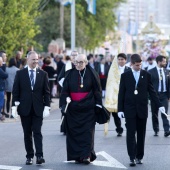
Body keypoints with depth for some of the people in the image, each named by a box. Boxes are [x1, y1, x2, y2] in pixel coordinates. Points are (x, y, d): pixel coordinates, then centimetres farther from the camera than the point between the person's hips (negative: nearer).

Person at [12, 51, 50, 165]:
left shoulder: (43, 74, 4)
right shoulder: (20, 74, 3)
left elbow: (46, 92, 4)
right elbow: (15, 91, 3)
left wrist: (46, 107, -4)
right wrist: (14, 106, -5)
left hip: (38, 109, 0)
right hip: (25, 108, 0)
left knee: (37, 132, -7)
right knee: (27, 134, 5)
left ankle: (39, 156, -10)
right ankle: (29, 156, 10)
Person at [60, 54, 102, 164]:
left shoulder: (91, 74, 0)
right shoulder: (71, 74, 3)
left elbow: (97, 89, 2)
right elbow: (65, 91, 3)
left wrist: (98, 105, -3)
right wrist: (63, 105, -5)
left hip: (88, 108, -2)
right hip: (73, 108, 2)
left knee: (87, 132, -5)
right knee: (74, 132, 3)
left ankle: (87, 155, -7)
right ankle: (77, 155, 10)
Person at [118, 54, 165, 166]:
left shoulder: (146, 75, 5)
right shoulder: (125, 76, 3)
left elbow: (152, 91, 6)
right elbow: (121, 94, 4)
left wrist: (159, 105, -3)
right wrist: (120, 109, -2)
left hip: (142, 109, 1)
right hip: (130, 109, -1)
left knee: (141, 134, 5)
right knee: (131, 133, -6)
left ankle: (139, 156, 12)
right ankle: (132, 157, -7)